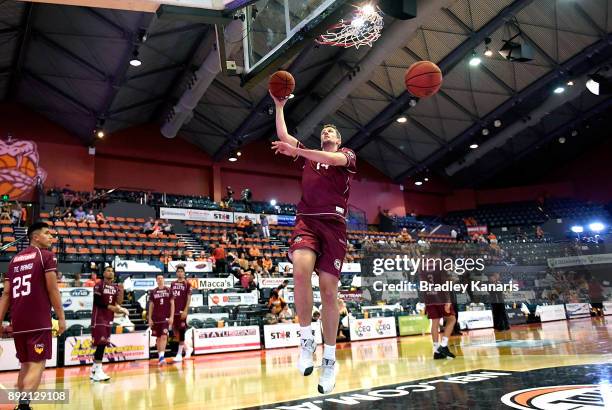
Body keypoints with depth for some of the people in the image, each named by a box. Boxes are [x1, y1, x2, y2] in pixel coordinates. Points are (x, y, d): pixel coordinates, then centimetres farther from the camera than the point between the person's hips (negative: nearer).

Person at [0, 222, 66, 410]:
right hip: (39, 320, -7)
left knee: (25, 364, 18)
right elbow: (52, 290, -8)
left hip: (18, 321, 7)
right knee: (37, 364, -5)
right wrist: (61, 318, -4)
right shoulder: (46, 255, -3)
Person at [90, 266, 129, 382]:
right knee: (101, 343, -13)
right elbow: (96, 302, -17)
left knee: (103, 343, 10)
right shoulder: (99, 285, -9)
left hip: (109, 318, 8)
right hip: (99, 318, -8)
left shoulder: (116, 287, 12)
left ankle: (94, 371, 20)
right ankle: (98, 372, -10)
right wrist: (110, 307, -21)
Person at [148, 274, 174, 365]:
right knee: (158, 338, 10)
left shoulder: (168, 290, 1)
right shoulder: (153, 292, 5)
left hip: (166, 317, -2)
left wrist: (171, 317, -7)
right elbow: (151, 306, 7)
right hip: (156, 318, 2)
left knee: (164, 337, -14)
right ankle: (160, 356, 21)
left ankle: (162, 356, -17)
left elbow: (172, 304, 1)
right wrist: (150, 319, 2)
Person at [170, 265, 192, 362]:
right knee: (175, 331, 9)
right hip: (174, 311, 6)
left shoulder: (187, 284, -3)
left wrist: (185, 310, -14)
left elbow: (189, 298, -7)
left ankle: (179, 354, 2)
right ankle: (187, 348, 25)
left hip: (182, 311, -5)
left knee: (181, 331, -3)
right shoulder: (173, 284, 11)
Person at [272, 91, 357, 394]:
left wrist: (296, 151, -18)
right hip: (306, 221, 2)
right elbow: (283, 135, 22)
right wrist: (279, 106, 22)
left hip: (334, 224, -2)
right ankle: (306, 339, -15)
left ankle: (330, 358, 7)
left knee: (329, 291, -6)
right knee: (301, 269, -29)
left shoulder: (347, 155, 15)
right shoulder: (309, 155, 27)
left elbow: (334, 159, -9)